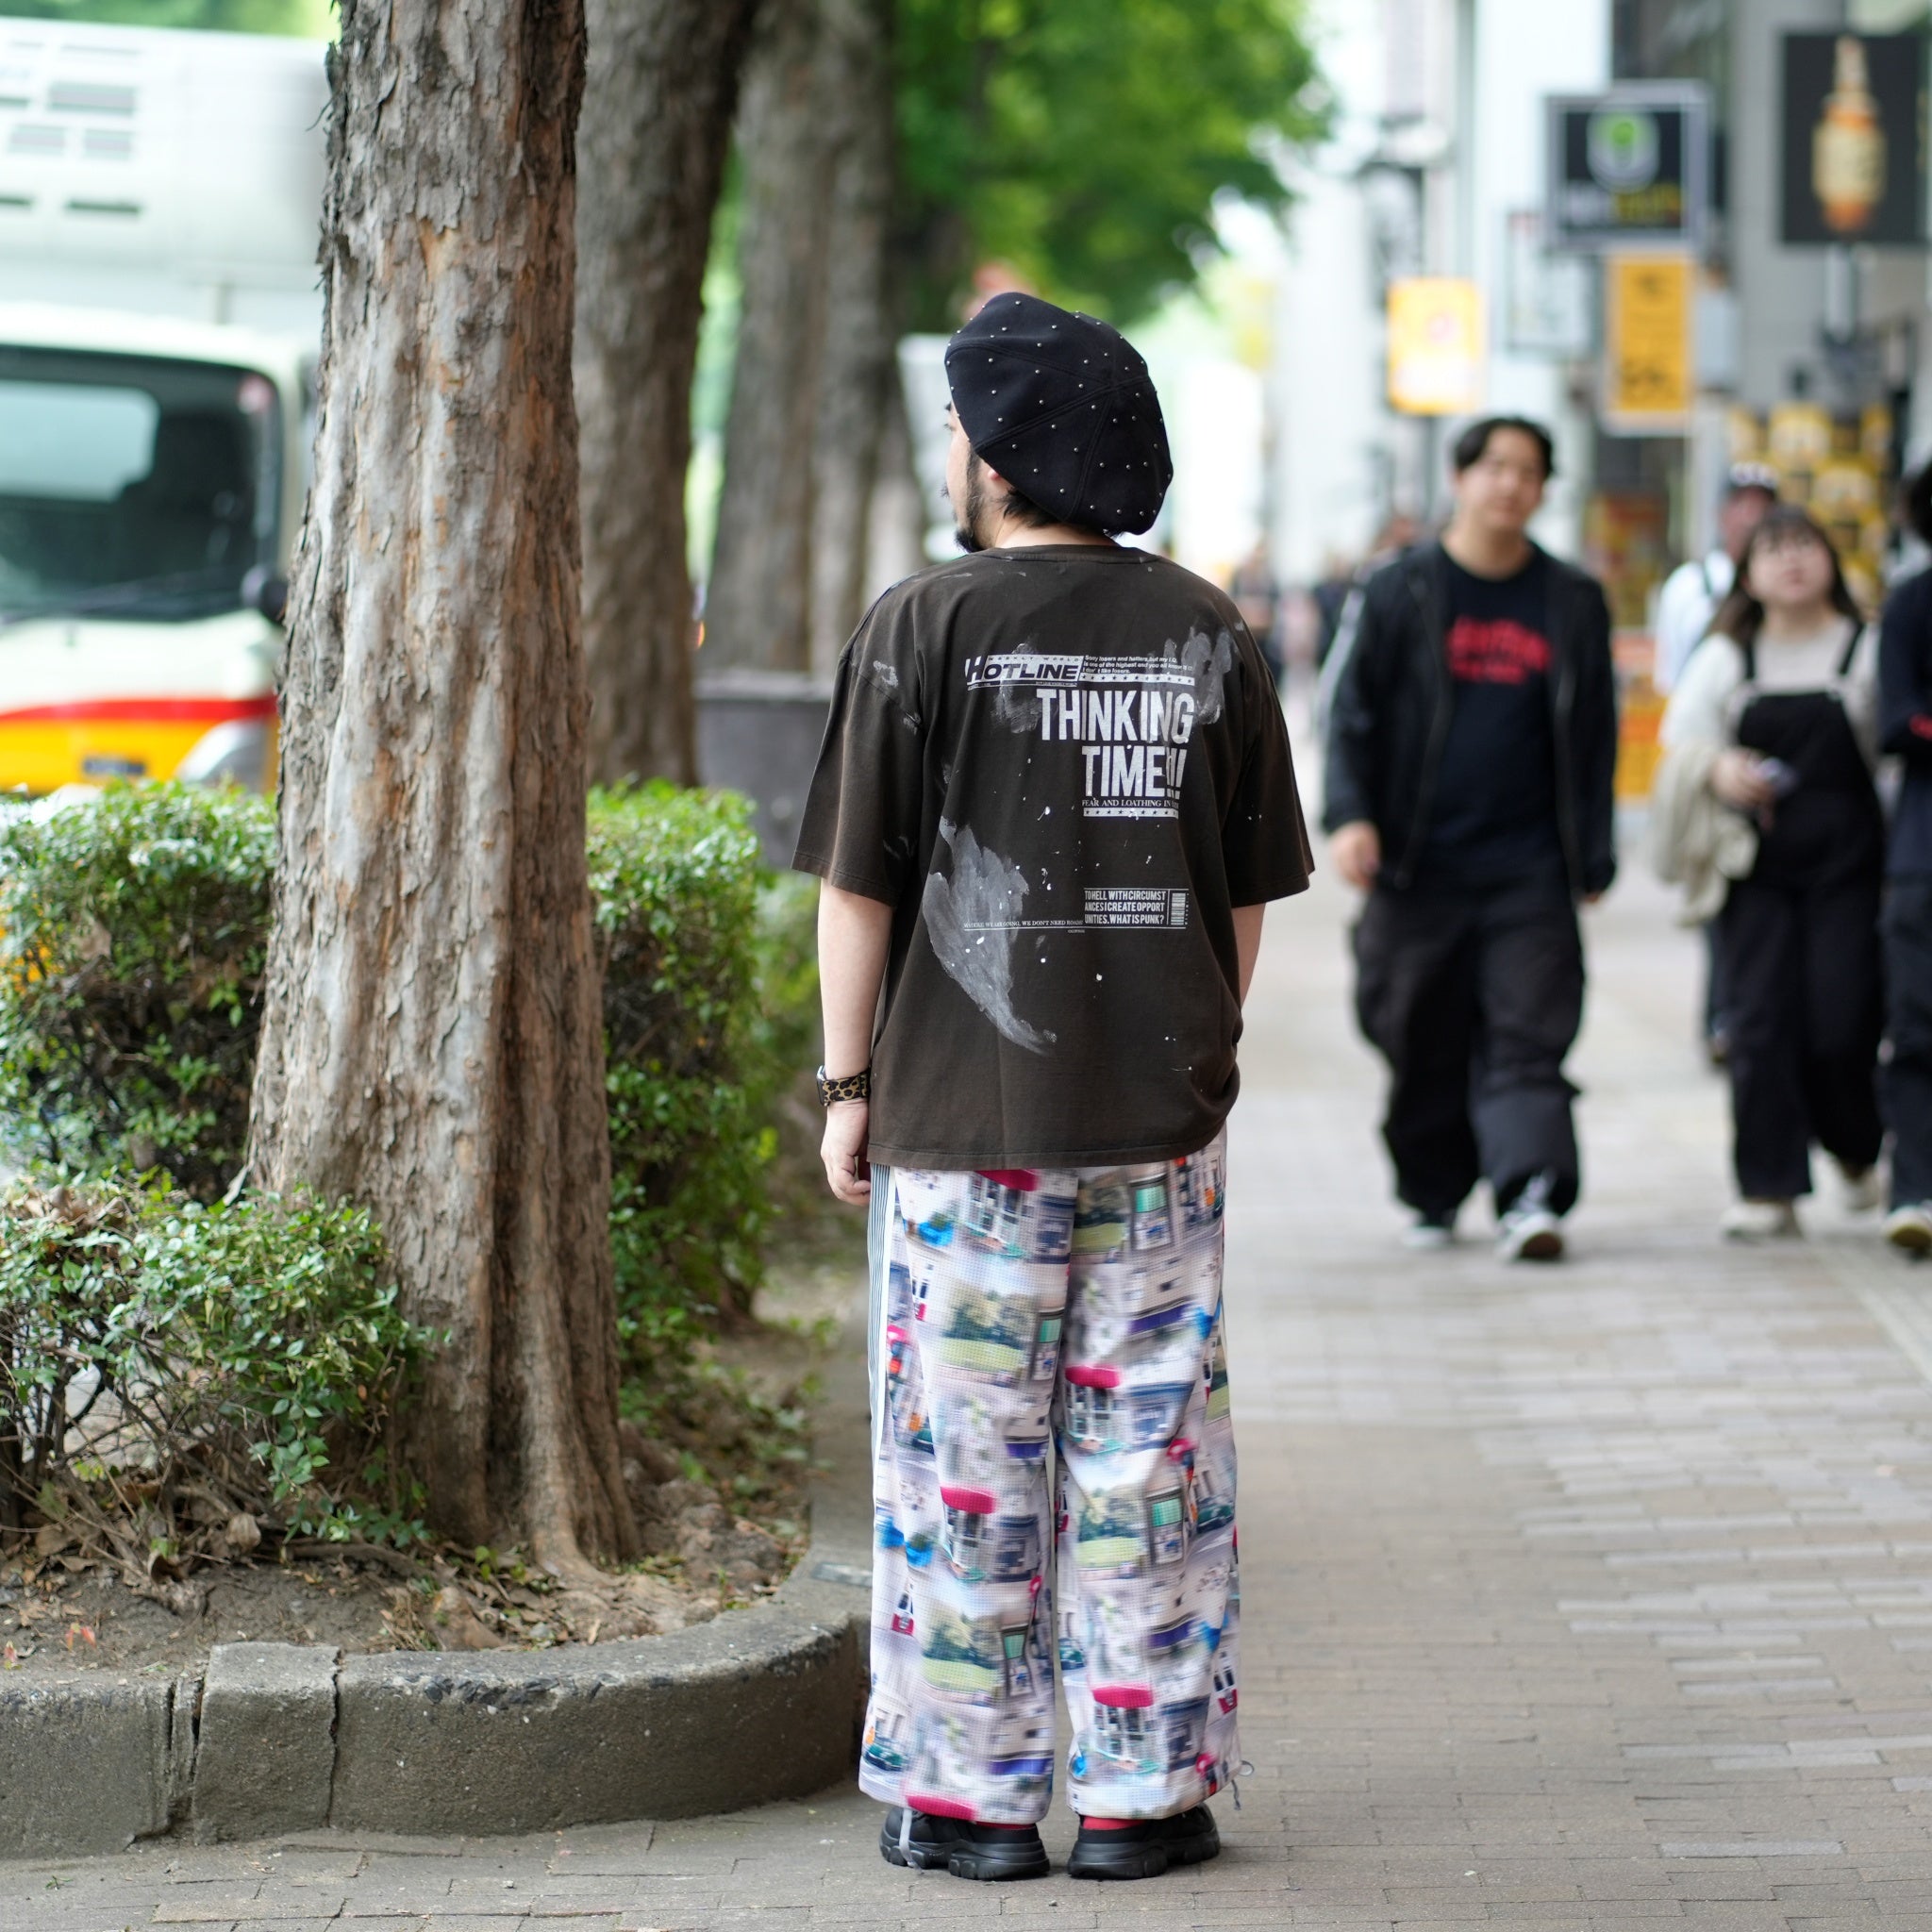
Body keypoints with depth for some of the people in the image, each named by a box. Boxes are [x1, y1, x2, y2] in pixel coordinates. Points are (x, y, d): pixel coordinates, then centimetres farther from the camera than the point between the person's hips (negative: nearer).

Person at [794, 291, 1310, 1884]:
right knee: (1148, 1447, 7)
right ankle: (1147, 1793, 10)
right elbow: (1249, 893, 7)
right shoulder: (1210, 635, 3)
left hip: (962, 1114, -3)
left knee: (966, 1455, 4)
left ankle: (969, 1795, 8)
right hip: (1162, 1121, 3)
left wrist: (847, 1083, 3)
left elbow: (859, 886, -6)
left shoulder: (923, 630, -7)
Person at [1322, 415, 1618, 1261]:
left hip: (1529, 868, 0)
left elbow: (1594, 738, 13)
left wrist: (1593, 857, 9)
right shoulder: (1401, 592, 5)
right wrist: (1349, 815, -11)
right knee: (1424, 1046, 5)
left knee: (1527, 1037, -9)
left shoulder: (1573, 602, 10)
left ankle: (1531, 1197, -17)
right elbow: (1353, 712, 3)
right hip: (1420, 864, 0)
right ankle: (1434, 1197, 20)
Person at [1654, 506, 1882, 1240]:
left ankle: (1858, 1151, 22)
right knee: (1761, 1024, -5)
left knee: (1841, 1026, -7)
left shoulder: (1867, 652, 4)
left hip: (1846, 868, -2)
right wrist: (1717, 769, -18)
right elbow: (1679, 744, 4)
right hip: (1757, 869, 2)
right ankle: (1768, 1188, 1)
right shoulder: (1725, 659, 10)